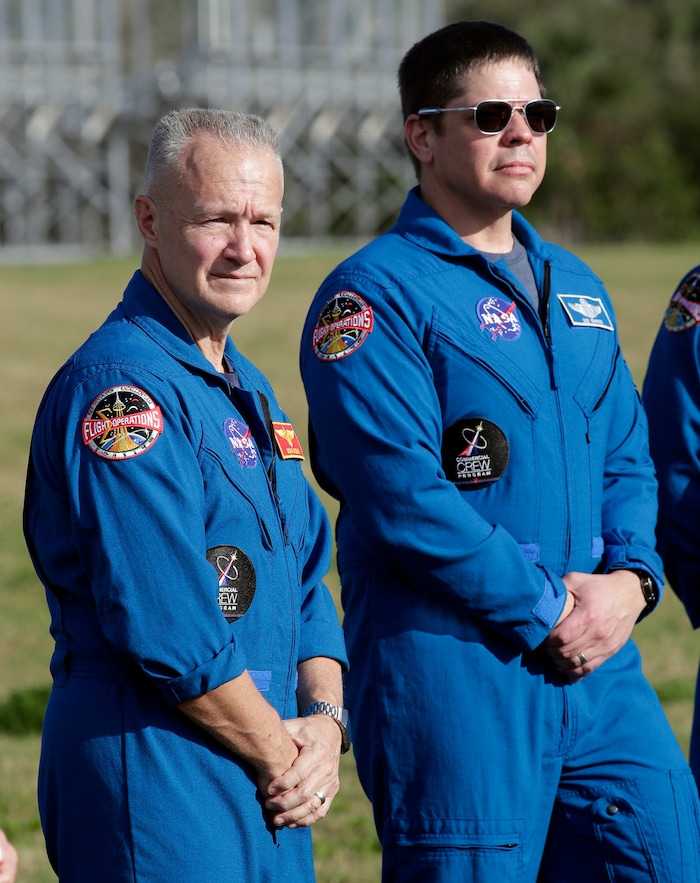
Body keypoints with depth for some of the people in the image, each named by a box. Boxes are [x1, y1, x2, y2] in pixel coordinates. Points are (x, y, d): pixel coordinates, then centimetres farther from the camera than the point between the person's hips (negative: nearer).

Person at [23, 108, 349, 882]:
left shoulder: (245, 389, 16)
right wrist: (278, 757, -10)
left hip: (267, 790, 9)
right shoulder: (118, 387, -14)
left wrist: (325, 721, 0)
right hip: (156, 782, -9)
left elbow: (306, 579, 17)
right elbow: (167, 629, -19)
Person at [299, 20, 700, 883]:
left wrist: (628, 579, -1)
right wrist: (546, 609, -14)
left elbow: (627, 456, 19)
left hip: (599, 668, 7)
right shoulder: (373, 294, -8)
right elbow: (404, 496, -16)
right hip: (451, 674, -7)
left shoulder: (575, 287, 17)